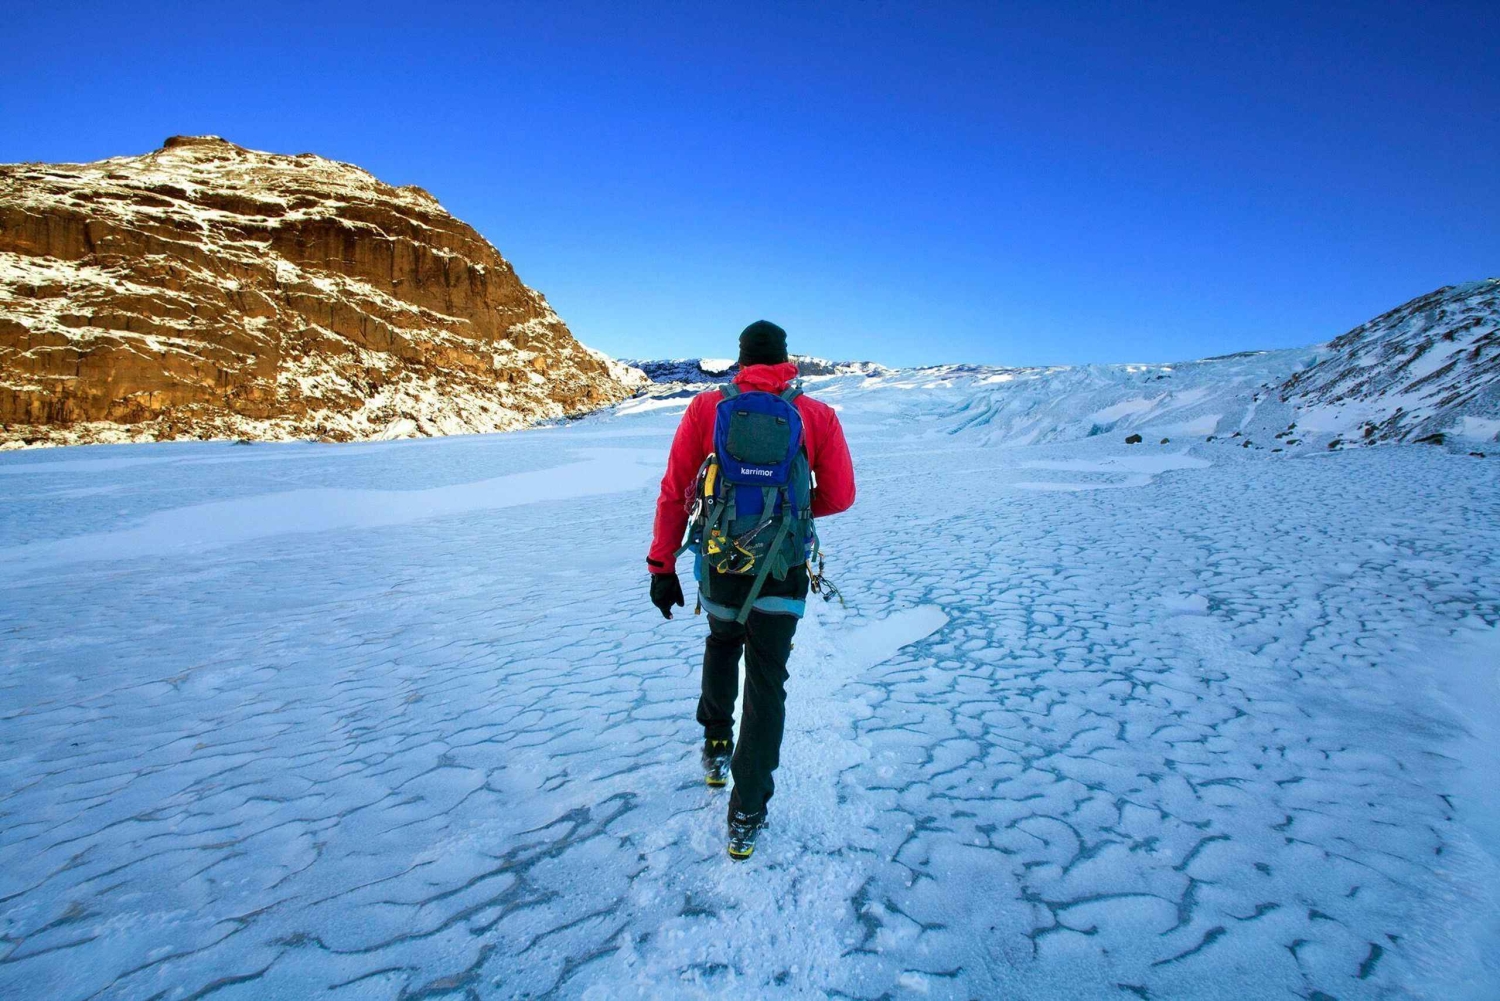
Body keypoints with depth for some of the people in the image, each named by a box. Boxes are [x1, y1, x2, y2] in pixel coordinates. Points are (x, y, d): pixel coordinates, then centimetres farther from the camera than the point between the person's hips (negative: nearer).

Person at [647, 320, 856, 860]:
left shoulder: (707, 408, -2)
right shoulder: (817, 415, -3)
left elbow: (675, 492, -3)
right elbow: (839, 496, -1)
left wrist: (662, 566, 3)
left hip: (719, 567, 1)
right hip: (782, 574, -1)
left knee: (722, 640, 33)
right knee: (767, 687, 12)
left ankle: (716, 744, 35)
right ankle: (747, 816, 17)